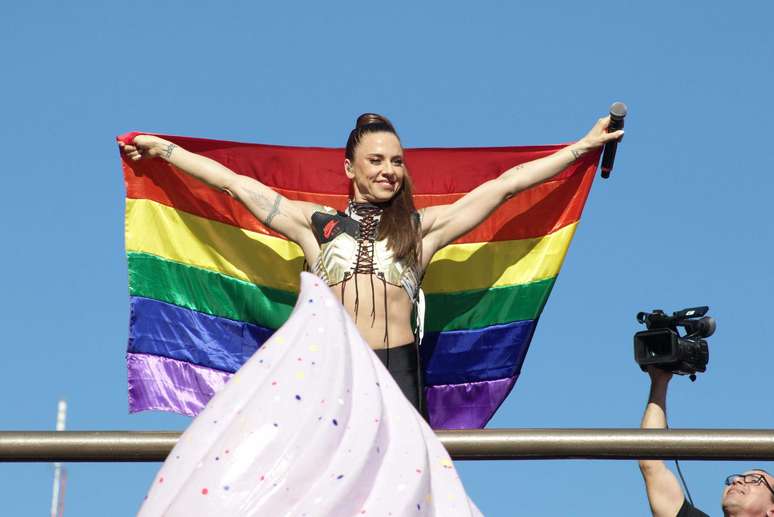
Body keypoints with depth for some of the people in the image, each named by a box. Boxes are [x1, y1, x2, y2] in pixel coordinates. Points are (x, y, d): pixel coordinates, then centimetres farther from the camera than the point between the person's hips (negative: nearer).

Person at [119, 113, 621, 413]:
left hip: (397, 368, 0)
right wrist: (161, 148, 24)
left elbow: (505, 184, 14)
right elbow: (236, 182, 20)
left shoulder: (423, 226, 15)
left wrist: (583, 146, 15)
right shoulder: (315, 223, 16)